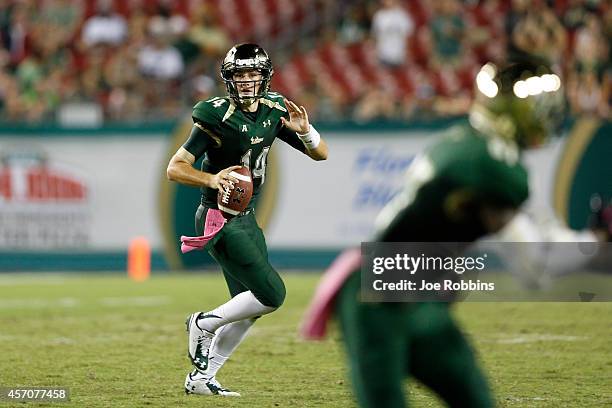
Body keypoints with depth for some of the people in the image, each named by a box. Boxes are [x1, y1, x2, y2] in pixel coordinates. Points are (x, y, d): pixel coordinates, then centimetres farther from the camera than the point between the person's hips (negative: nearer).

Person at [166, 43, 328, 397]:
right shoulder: (217, 116, -17)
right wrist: (212, 179, -34)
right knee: (272, 294, -15)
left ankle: (202, 377, 18)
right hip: (220, 219, -8)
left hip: (247, 218, 8)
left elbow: (321, 154, 6)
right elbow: (175, 168, -17)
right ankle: (204, 324, 4)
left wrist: (303, 129, -15)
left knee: (249, 306, 11)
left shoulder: (274, 111, 3)